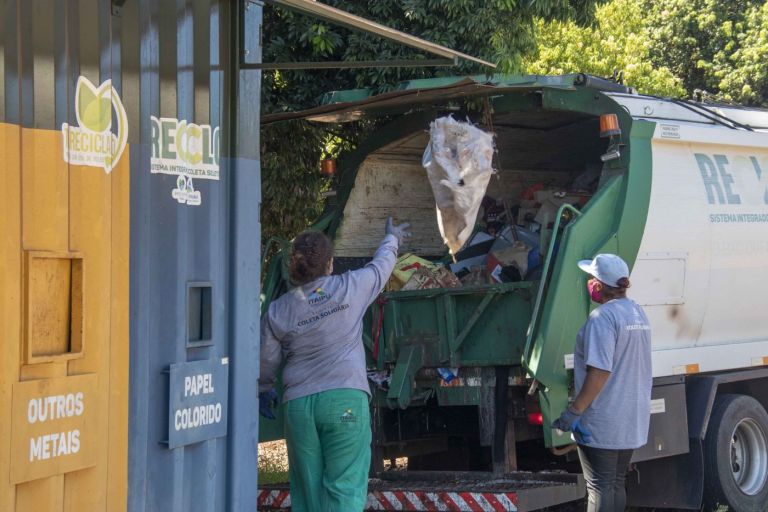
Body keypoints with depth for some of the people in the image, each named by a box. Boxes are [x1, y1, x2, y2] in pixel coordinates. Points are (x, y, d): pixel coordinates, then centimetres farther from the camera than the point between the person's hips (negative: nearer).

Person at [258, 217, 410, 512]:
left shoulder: (277, 312, 3)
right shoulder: (350, 288, 0)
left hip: (298, 405, 2)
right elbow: (381, 266, 20)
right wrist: (392, 238, 41)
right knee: (345, 487, -4)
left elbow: (266, 361, 13)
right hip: (346, 399, -2)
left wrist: (264, 391, 34)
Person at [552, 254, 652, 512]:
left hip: (602, 423, -8)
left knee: (599, 488, -4)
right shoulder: (638, 313, 11)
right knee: (617, 484, 16)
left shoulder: (602, 317, -18)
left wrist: (574, 410, -21)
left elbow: (600, 372, -25)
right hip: (633, 420, 8)